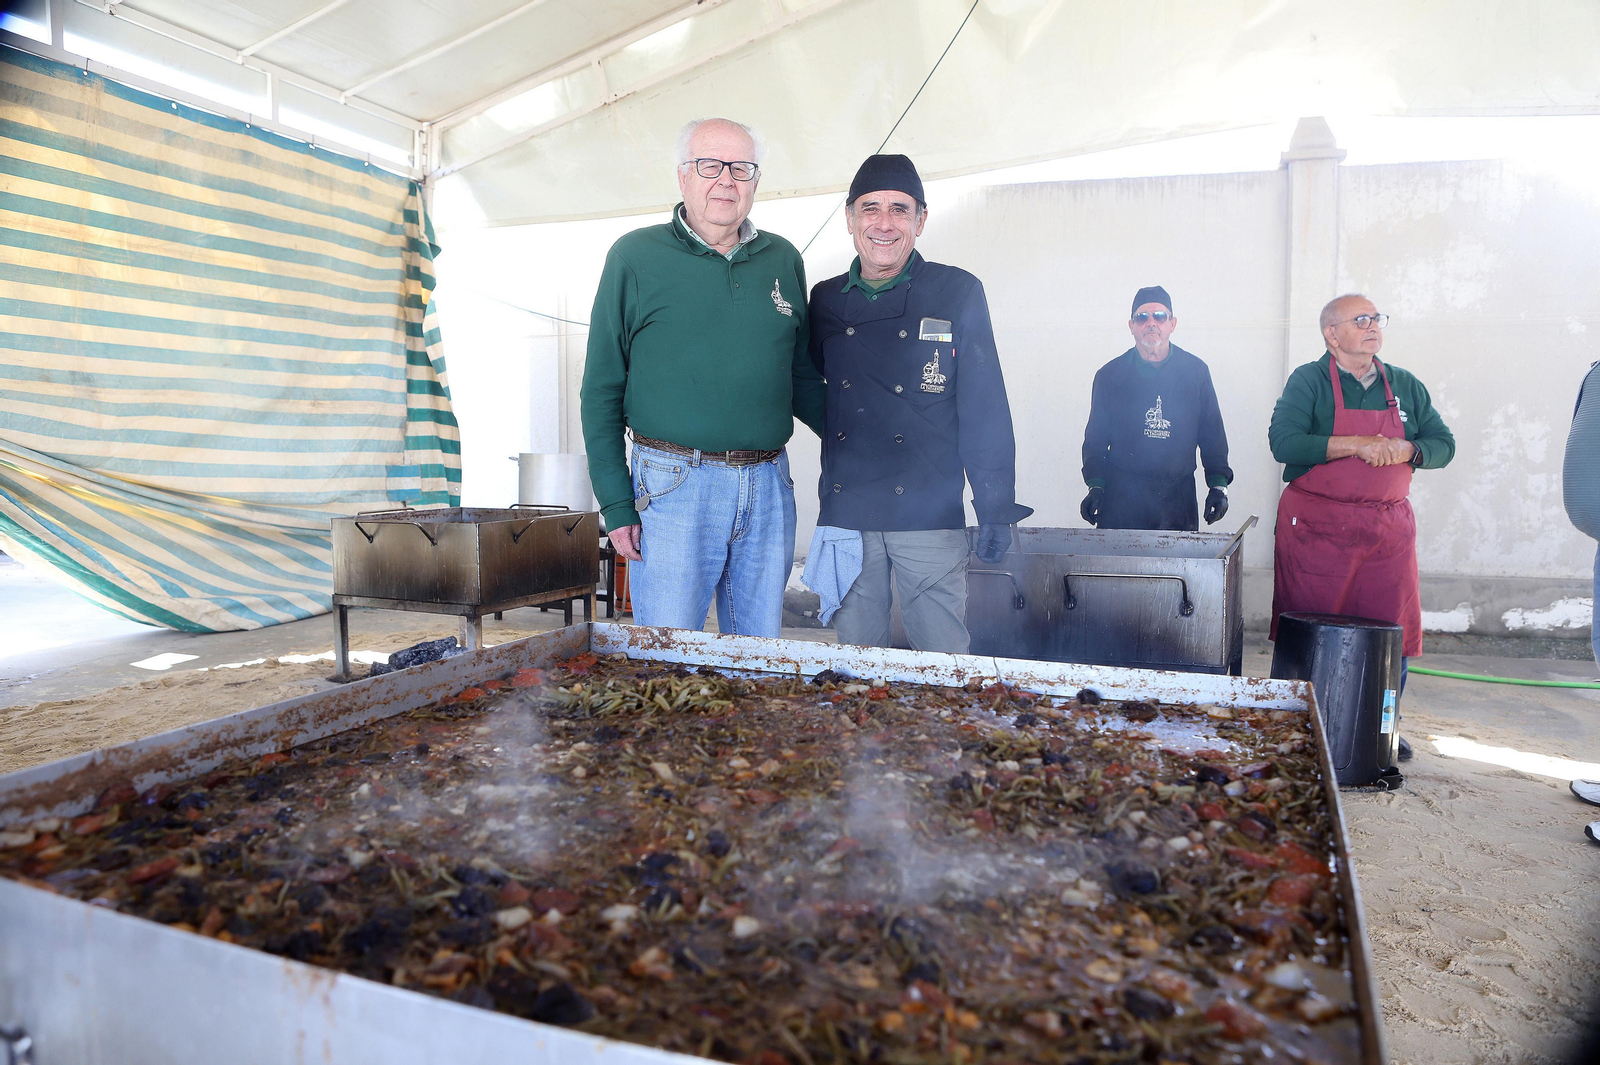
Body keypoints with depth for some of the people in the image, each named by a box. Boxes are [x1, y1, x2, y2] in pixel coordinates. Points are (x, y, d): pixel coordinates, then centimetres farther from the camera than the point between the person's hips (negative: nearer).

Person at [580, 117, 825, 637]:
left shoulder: (783, 260, 11)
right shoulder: (635, 257, 1)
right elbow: (601, 389, 0)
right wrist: (615, 502, -6)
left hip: (769, 488, 4)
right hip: (673, 485, -3)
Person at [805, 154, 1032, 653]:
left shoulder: (958, 294, -1)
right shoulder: (824, 300, 9)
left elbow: (986, 411, -2)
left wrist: (996, 511, -4)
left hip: (930, 516, -3)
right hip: (845, 513, 3)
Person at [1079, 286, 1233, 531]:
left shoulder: (1196, 371, 7)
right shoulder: (1109, 375, 4)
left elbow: (1213, 435, 10)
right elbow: (1095, 439, 6)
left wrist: (1218, 485, 3)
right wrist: (1096, 487, -4)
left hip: (1178, 497, 1)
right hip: (1121, 497, -1)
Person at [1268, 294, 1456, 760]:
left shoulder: (1406, 386, 14)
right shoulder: (1309, 381, -2)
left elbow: (1443, 444, 11)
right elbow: (1284, 442, -16)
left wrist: (1406, 450, -11)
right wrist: (1357, 445, -20)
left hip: (1389, 526, 5)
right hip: (1316, 526, -4)